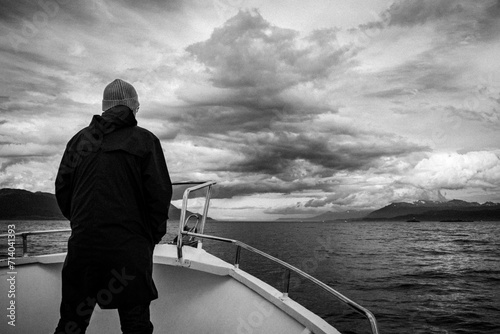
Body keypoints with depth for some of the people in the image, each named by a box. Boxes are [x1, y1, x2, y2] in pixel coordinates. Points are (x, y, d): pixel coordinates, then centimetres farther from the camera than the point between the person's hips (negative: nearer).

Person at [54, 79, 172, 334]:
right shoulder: (145, 141, -2)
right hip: (129, 245, -4)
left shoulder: (80, 140, 10)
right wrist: (154, 234, 4)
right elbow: (160, 192, -8)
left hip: (82, 243, 4)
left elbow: (62, 188, 10)